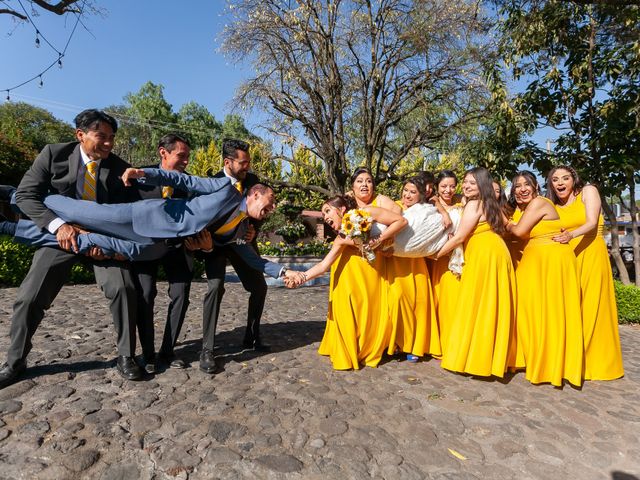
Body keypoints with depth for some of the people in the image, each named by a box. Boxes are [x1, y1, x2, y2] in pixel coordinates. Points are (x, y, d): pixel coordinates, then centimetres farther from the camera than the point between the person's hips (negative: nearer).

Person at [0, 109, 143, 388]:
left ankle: (125, 357, -4)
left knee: (123, 287, -19)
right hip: (60, 236, 1)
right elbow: (25, 195, -9)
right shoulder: (54, 154, -7)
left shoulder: (119, 168, -7)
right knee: (29, 297, -1)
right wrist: (58, 225, -24)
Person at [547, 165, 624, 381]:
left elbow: (592, 223, -14)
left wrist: (571, 235, -32)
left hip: (591, 255, -3)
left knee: (591, 308, -4)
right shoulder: (553, 206, 11)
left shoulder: (588, 191, 0)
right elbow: (551, 234, 5)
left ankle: (595, 362, 9)